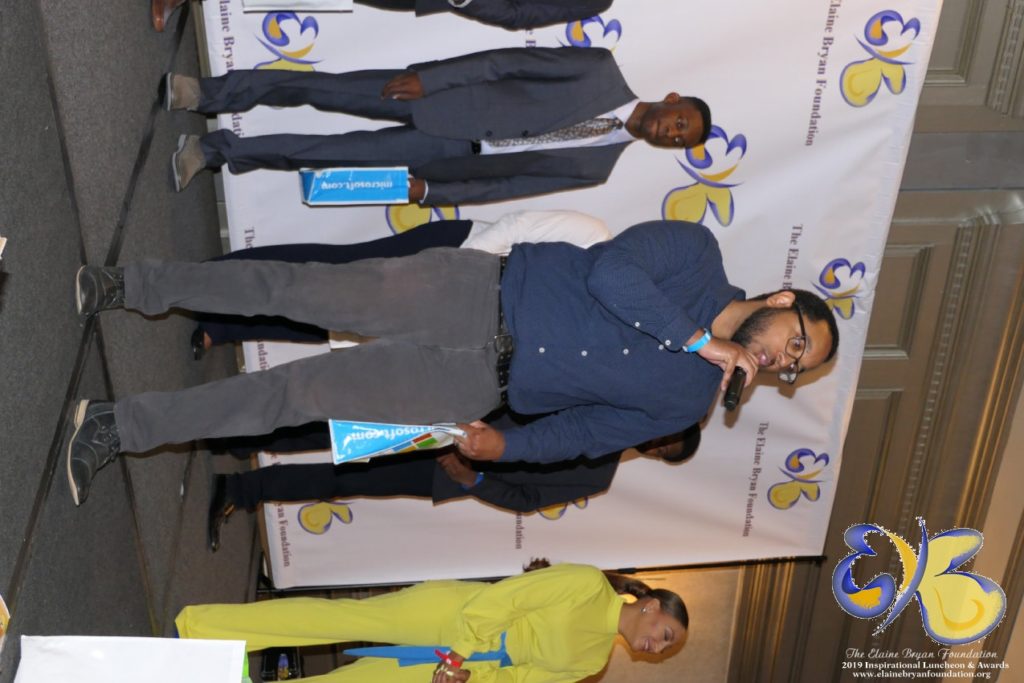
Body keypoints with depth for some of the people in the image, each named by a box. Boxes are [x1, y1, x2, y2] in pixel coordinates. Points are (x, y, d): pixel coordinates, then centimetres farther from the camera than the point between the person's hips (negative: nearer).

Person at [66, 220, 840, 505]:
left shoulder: (685, 402, 8)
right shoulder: (696, 252, 1)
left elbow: (587, 431, 8)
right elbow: (610, 269, -14)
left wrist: (508, 445, -3)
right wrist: (696, 336, -12)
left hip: (483, 383, 1)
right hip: (485, 290, -1)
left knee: (306, 389, -7)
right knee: (301, 289, -8)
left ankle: (121, 423, 2)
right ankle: (130, 284, 10)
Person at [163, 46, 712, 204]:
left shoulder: (595, 166, 2)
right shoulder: (602, 72, -3)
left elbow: (505, 184, -2)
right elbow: (507, 60, -6)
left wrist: (429, 191, -8)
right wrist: (425, 78, -14)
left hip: (447, 154, 0)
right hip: (433, 98, 0)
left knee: (335, 155, -8)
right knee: (324, 89, -7)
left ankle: (218, 150, 4)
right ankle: (207, 93, 8)